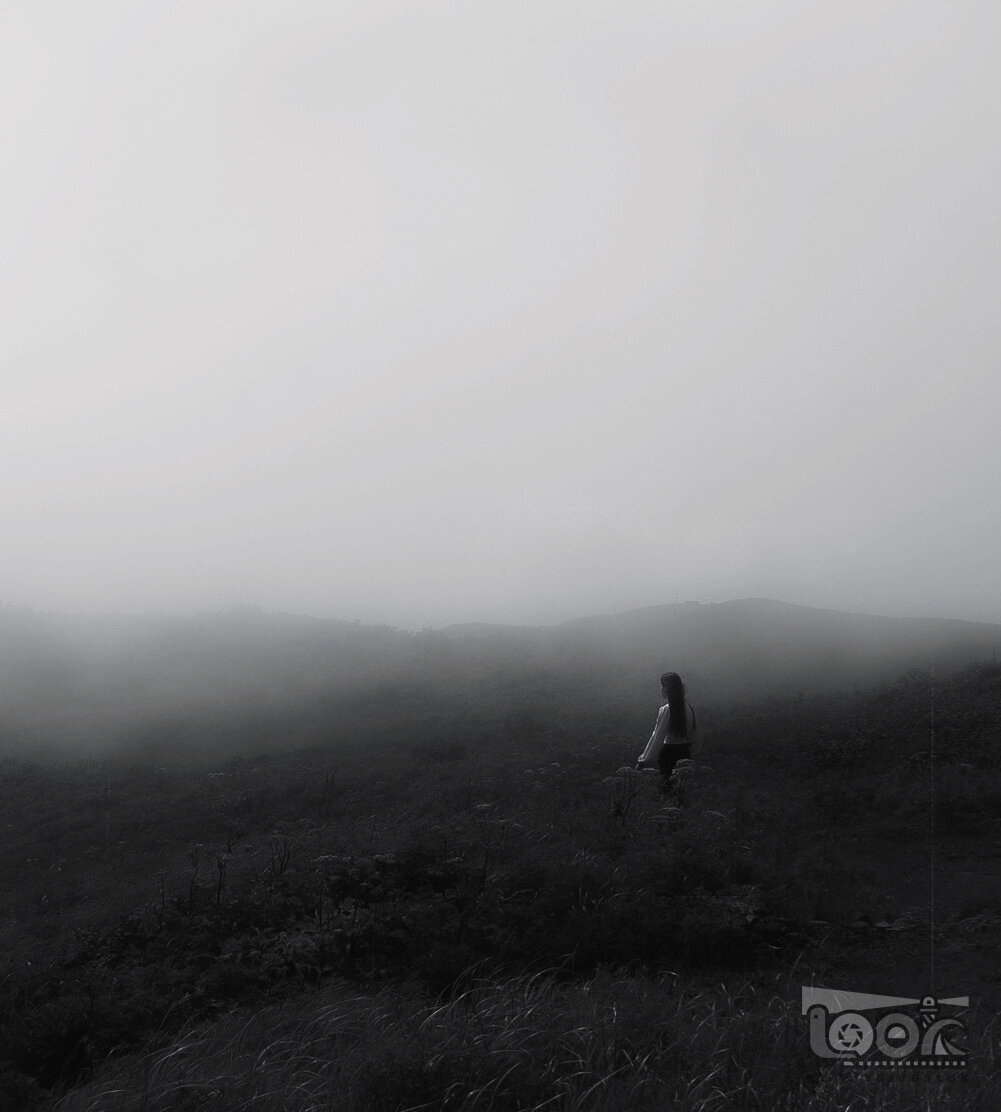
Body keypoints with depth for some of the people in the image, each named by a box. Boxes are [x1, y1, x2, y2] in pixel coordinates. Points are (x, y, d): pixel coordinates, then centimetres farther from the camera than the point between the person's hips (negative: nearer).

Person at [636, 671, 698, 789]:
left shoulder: (666, 710, -18)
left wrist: (643, 761, -11)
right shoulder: (689, 708, 0)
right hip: (685, 753, 6)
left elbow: (657, 739, -17)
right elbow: (695, 737, 8)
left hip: (668, 754, -6)